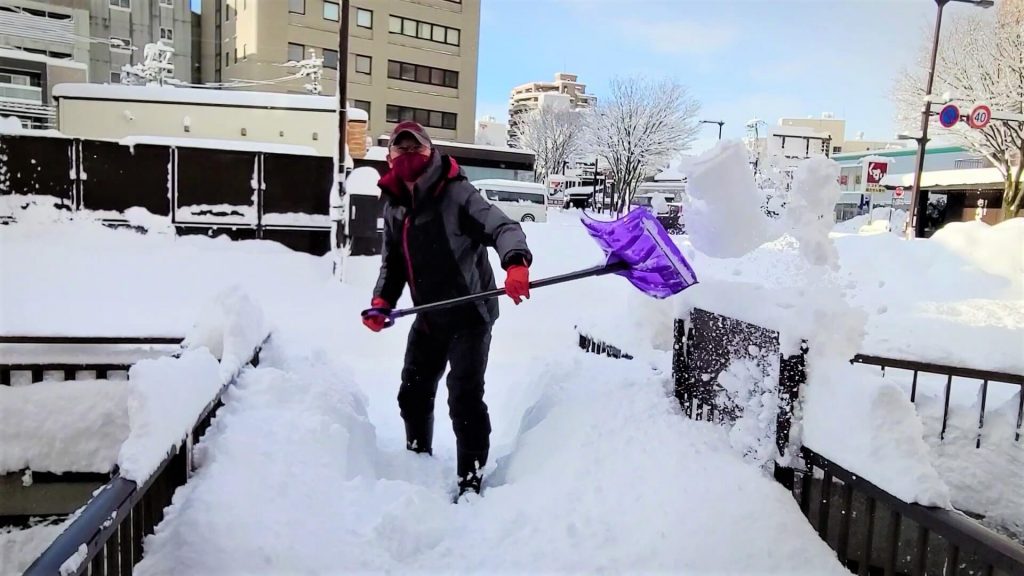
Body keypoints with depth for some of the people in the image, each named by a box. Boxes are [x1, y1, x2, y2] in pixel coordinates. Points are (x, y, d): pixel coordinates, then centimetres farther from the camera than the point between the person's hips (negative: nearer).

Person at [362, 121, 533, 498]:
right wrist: (382, 300, -2)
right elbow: (393, 261, 14)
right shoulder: (394, 207, 6)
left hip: (470, 313, -7)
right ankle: (419, 462, 40)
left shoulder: (456, 193, -16)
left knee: (464, 398, -9)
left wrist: (515, 263, -47)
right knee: (413, 393, 17)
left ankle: (470, 480, 6)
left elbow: (502, 227, -27)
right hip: (428, 318, 8)